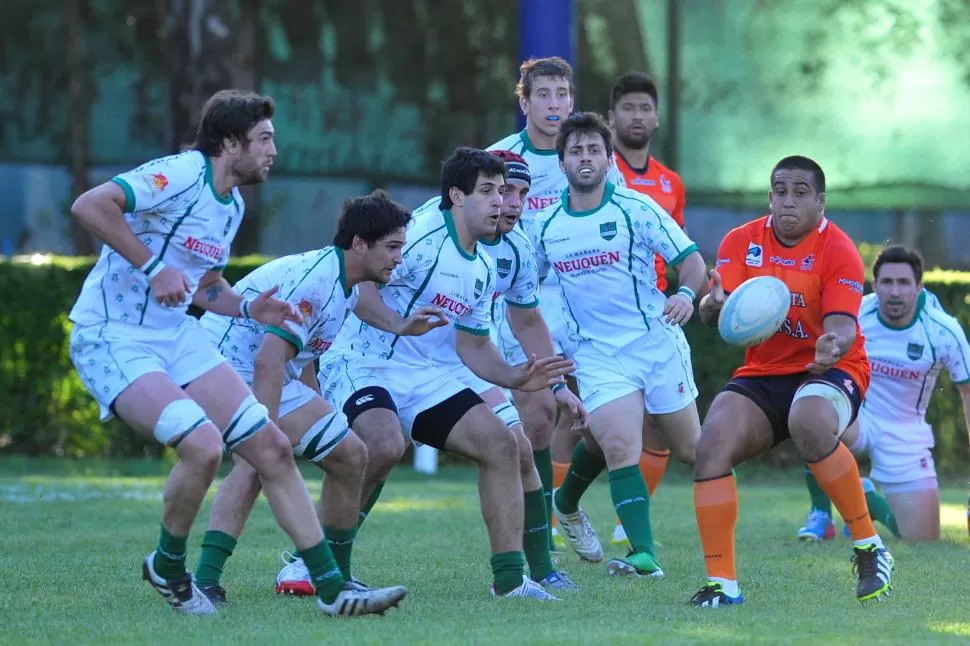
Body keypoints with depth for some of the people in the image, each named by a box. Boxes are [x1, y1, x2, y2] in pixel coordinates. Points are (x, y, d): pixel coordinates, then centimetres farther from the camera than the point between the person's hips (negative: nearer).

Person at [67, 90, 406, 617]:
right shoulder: (180, 176, -17)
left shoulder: (232, 205, 12)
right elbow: (89, 205, -29)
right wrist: (153, 266, -28)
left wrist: (249, 309, 6)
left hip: (178, 336, 9)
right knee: (204, 446, -27)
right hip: (112, 339, -9)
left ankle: (332, 588, 4)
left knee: (272, 446, -1)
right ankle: (167, 568, 0)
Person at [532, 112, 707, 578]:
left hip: (657, 342, -1)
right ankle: (644, 555, -16)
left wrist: (687, 293, -27)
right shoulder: (545, 225, 4)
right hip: (598, 355, 1)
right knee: (618, 447, -18)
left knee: (690, 448, 6)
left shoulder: (635, 208, -6)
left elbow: (689, 258, -6)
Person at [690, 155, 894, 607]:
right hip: (762, 375, 4)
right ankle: (721, 583, -15)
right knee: (712, 445, -21)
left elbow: (843, 326, -19)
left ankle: (868, 547, -21)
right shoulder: (741, 242, 2)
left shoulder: (838, 250, -9)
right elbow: (711, 313, -7)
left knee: (811, 424, -37)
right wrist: (716, 304, -32)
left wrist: (835, 344, -44)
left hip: (828, 371, -4)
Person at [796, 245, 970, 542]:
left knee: (923, 543, 0)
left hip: (906, 436, 1)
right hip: (856, 419, -1)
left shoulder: (943, 331, -14)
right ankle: (821, 515, -14)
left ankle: (869, 500, 34)